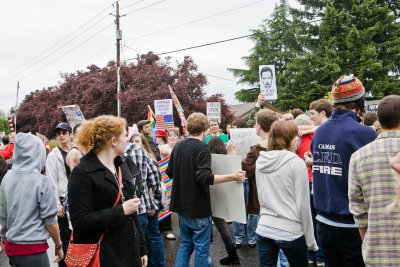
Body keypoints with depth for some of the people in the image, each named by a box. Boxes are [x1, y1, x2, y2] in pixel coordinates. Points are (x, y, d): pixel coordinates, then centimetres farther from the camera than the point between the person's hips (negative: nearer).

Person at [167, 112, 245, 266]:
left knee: (185, 244, 20)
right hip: (198, 207, -7)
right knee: (201, 248, 5)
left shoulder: (178, 146, 6)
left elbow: (169, 172, 14)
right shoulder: (202, 148, -17)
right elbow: (204, 177, -27)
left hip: (181, 206, 8)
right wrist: (232, 177, -24)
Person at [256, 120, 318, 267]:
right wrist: (310, 240, -2)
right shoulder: (297, 163, -12)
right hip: (290, 233, -4)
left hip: (263, 229, 5)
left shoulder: (260, 162, 3)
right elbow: (303, 205, -10)